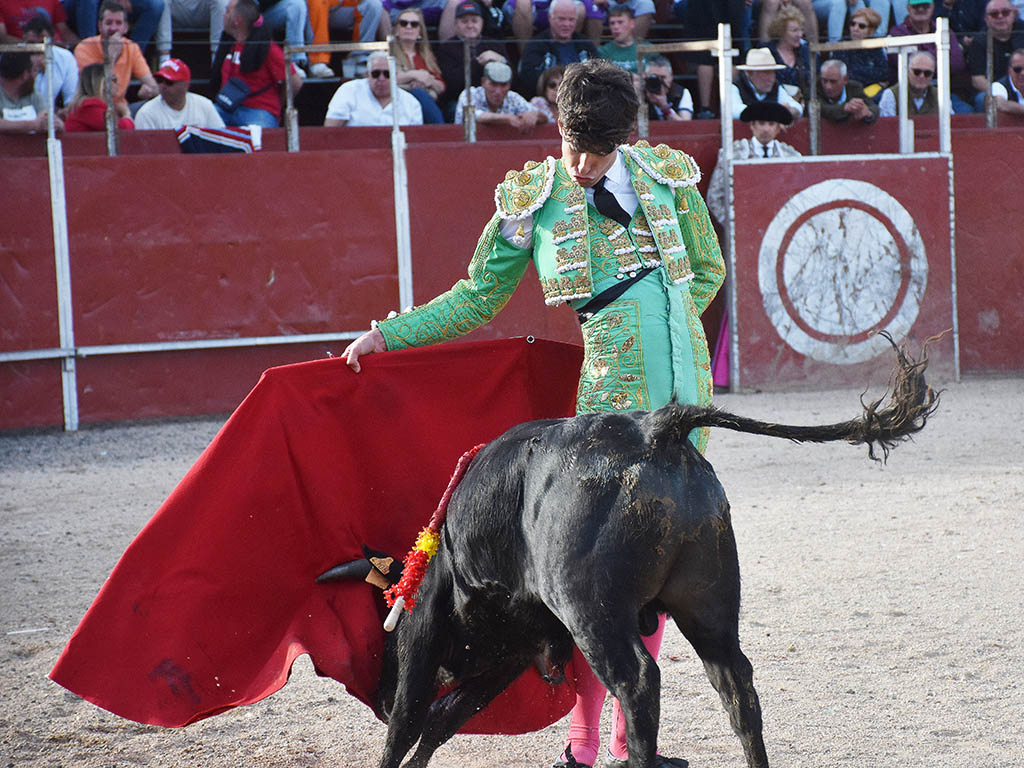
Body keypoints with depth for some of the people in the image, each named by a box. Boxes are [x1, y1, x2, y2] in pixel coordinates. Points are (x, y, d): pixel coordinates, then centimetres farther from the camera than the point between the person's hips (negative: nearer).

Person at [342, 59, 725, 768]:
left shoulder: (665, 175, 6)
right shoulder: (533, 199, 0)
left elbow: (709, 269, 20)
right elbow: (478, 297, 10)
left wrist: (667, 328, 7)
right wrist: (387, 335, 5)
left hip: (688, 387, 3)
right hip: (611, 392, -2)